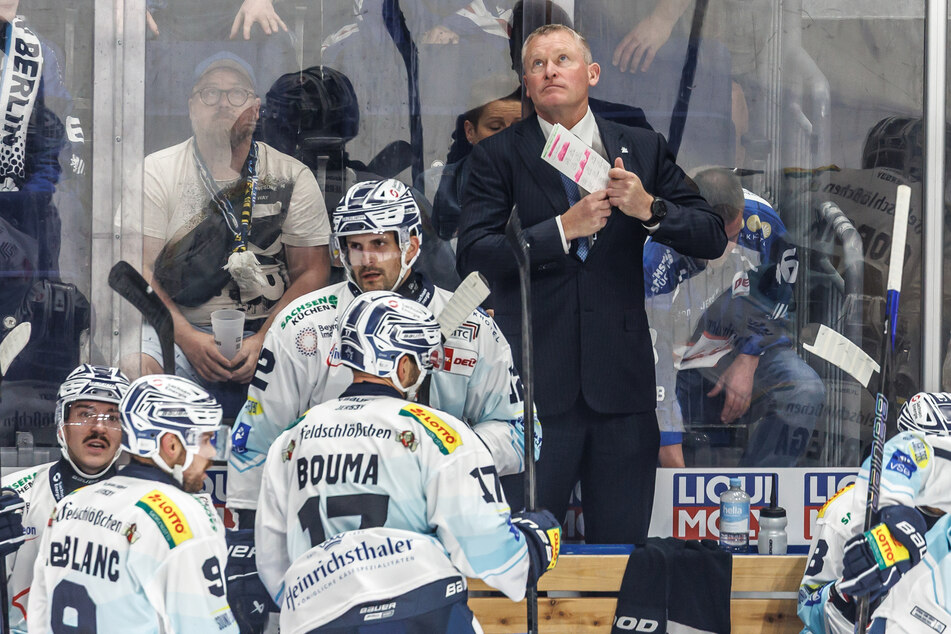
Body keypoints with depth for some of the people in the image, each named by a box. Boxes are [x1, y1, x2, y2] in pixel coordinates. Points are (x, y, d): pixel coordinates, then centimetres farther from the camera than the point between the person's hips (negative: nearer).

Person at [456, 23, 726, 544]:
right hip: (535, 381, -2)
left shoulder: (642, 148, 10)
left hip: (621, 382, 2)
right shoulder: (498, 155, 3)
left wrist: (649, 209, -11)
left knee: (623, 545, 6)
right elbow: (472, 254, -8)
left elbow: (712, 239, 7)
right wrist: (562, 228, -16)